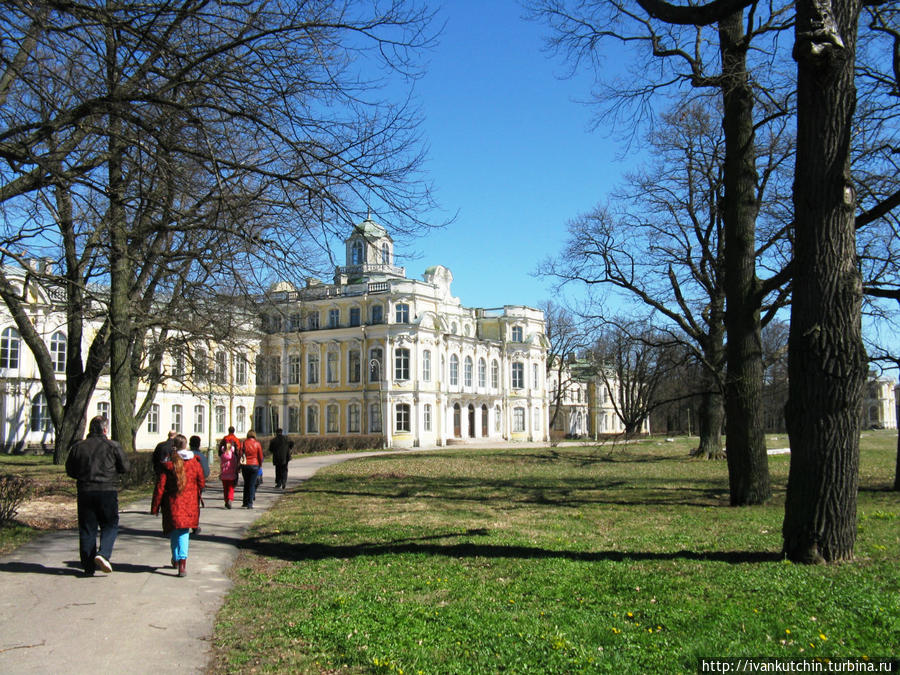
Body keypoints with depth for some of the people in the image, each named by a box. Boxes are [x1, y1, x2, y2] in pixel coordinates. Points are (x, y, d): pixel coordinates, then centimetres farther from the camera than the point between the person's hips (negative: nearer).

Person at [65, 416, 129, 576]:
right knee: (110, 525, 7)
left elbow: (70, 471, 11)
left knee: (87, 529, 8)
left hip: (85, 492, 3)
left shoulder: (78, 447, 6)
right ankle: (103, 554, -17)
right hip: (108, 491, -3)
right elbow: (124, 467, 1)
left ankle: (88, 567, 11)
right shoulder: (113, 446, -2)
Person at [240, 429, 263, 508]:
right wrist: (260, 465, 15)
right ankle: (250, 504, -1)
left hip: (245, 466, 1)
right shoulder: (257, 444, -3)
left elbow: (240, 454, -3)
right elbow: (260, 456, 0)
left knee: (246, 484, 16)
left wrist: (240, 464, 6)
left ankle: (245, 503, 19)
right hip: (254, 465, -1)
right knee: (252, 485, 3)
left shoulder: (244, 443, -1)